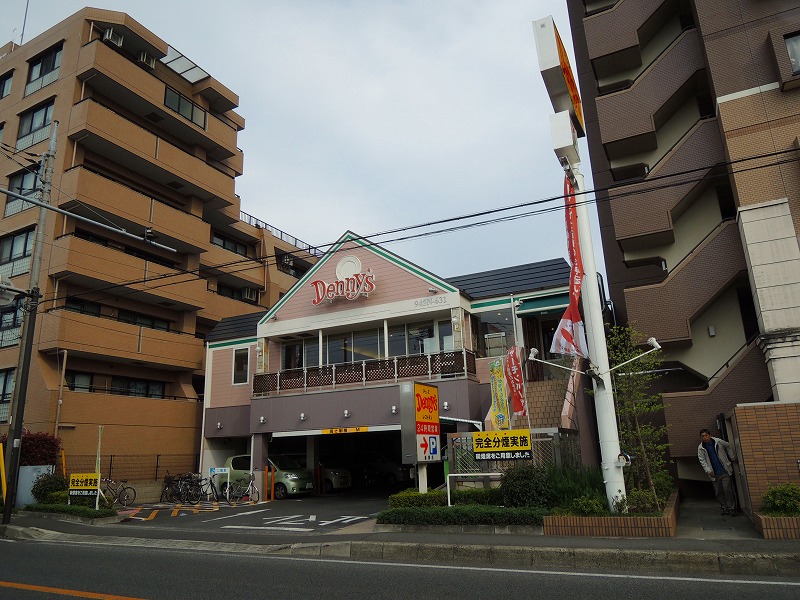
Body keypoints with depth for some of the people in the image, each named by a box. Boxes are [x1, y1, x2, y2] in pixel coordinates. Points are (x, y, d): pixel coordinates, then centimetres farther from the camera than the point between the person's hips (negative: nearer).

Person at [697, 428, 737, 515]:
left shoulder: (718, 442, -3)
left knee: (727, 489, -8)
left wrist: (733, 458, 14)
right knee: (718, 492, 5)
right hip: (714, 474, 2)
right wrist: (708, 471, -14)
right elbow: (702, 461, -3)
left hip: (725, 471, -2)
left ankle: (732, 508, 2)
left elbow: (729, 447, 15)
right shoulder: (701, 448, -1)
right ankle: (725, 508, 17)